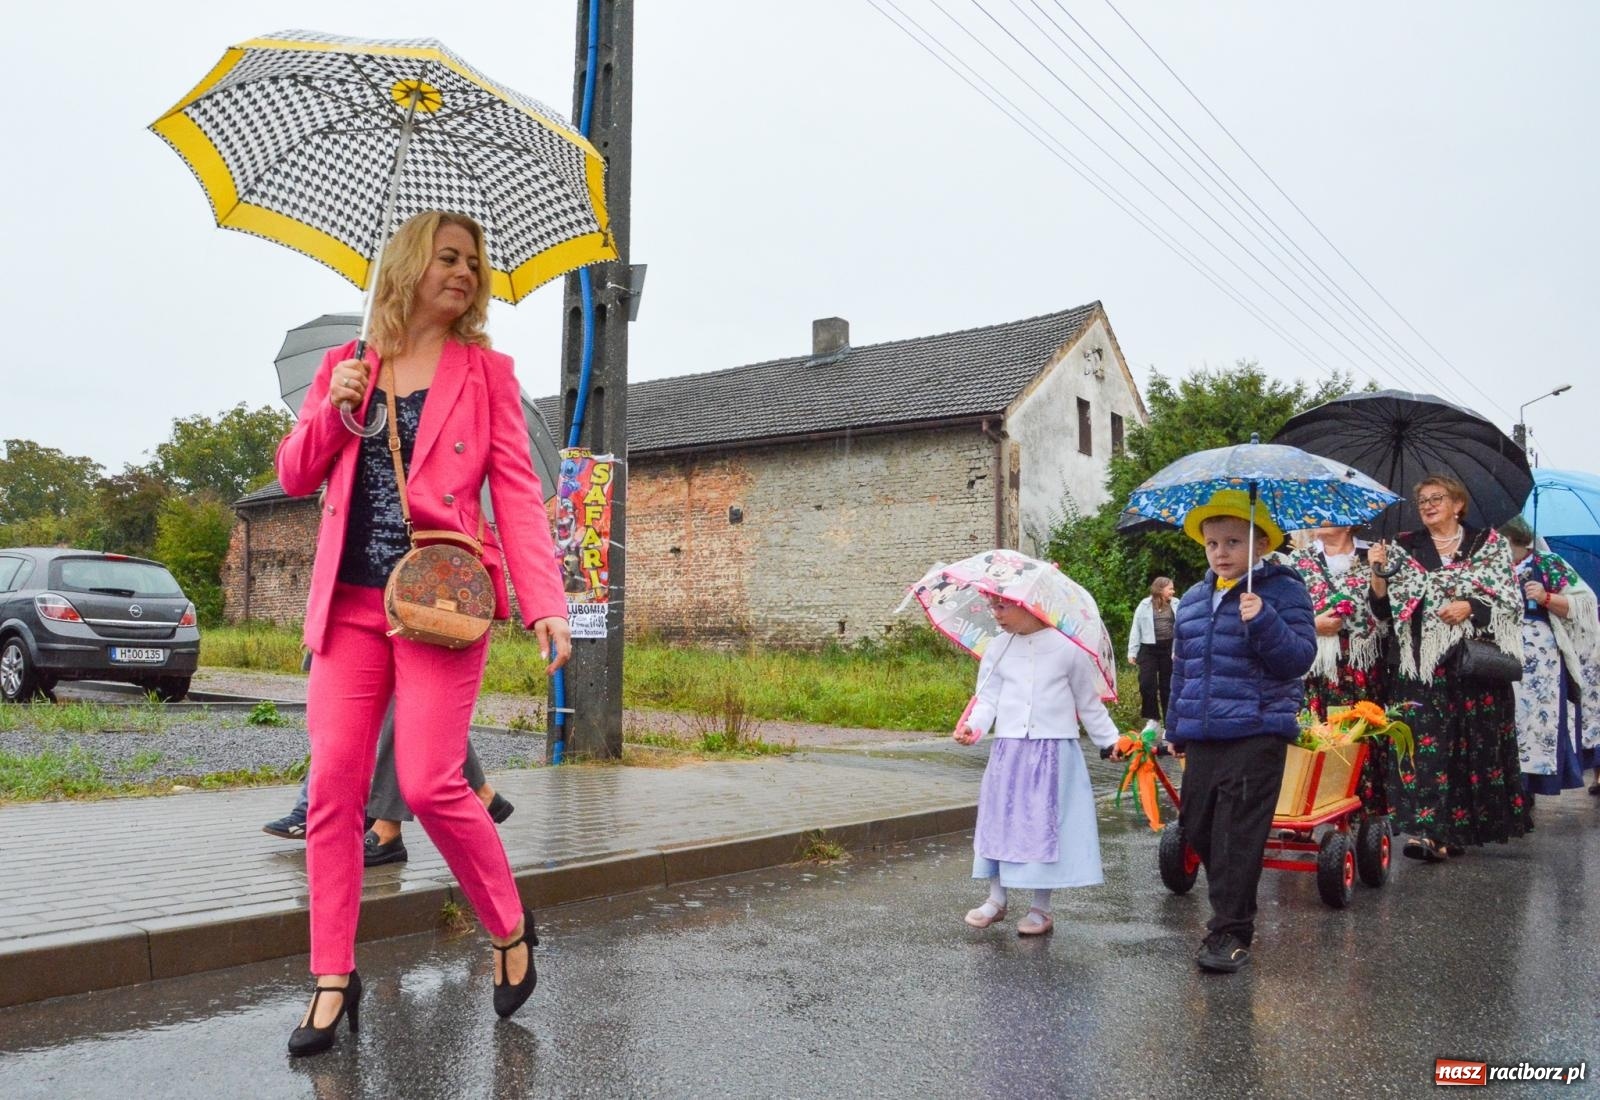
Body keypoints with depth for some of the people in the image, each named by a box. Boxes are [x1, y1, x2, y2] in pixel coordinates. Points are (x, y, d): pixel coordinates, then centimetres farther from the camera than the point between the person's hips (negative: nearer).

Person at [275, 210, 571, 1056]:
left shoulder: (486, 372, 6)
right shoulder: (346, 366, 14)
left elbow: (516, 495, -1)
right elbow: (295, 478, 15)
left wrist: (545, 604, -12)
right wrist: (332, 410, -4)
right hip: (351, 603, 4)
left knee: (429, 784, -10)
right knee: (333, 787, 1)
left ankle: (511, 931, 14)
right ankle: (334, 980, 14)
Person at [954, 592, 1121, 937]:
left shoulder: (1067, 648, -5)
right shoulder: (997, 650, 4)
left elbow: (1089, 703, 5)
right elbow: (987, 697, 2)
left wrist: (1111, 740, 8)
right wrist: (972, 725, -16)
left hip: (1053, 752, -3)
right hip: (1008, 750, 3)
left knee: (1046, 823, 2)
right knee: (1000, 818, 7)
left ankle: (1041, 908, 17)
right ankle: (996, 899, 24)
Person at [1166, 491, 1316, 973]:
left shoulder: (1283, 591, -3)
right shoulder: (1193, 601, 13)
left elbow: (1299, 658, -12)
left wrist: (1263, 621, -26)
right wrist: (1175, 726, 21)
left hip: (1257, 736, -6)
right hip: (1202, 735, 6)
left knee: (1238, 836, -5)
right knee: (1197, 826, 11)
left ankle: (1231, 932, 6)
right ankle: (1232, 906, 33)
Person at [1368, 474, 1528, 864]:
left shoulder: (1489, 543, 9)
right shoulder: (1404, 549, 11)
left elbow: (1511, 598, 2)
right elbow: (1384, 609, 6)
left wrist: (1470, 607, -13)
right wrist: (1380, 571, -9)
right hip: (1424, 663, 0)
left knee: (1477, 740, 2)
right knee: (1427, 740, -9)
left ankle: (1461, 825, 15)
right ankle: (1434, 829, -11)